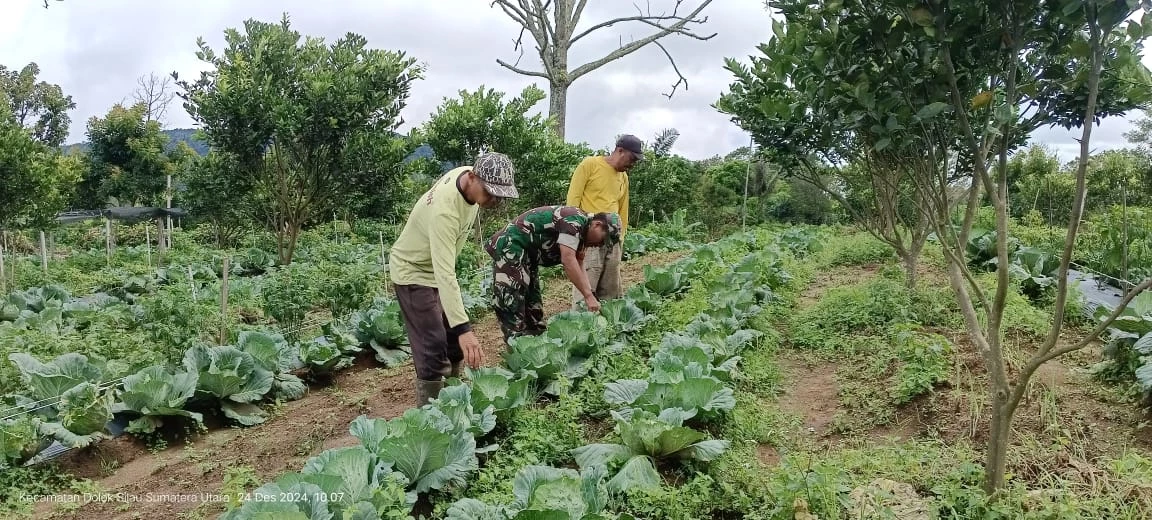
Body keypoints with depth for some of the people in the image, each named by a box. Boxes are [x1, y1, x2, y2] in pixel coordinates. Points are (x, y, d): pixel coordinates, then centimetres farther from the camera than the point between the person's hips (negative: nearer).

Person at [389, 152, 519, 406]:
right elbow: (445, 274, -44)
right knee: (433, 349, -11)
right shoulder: (445, 210, -38)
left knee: (455, 342, 13)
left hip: (437, 268, 8)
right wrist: (463, 328, -50)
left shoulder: (469, 174, -13)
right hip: (414, 272, -8)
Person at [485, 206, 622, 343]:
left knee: (533, 303, 14)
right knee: (511, 304, -11)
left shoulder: (580, 232, 10)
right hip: (510, 248, -11)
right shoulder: (574, 219, -20)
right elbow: (568, 260, -28)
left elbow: (578, 268, 11)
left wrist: (591, 296, 0)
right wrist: (589, 296, -26)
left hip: (526, 255, 11)